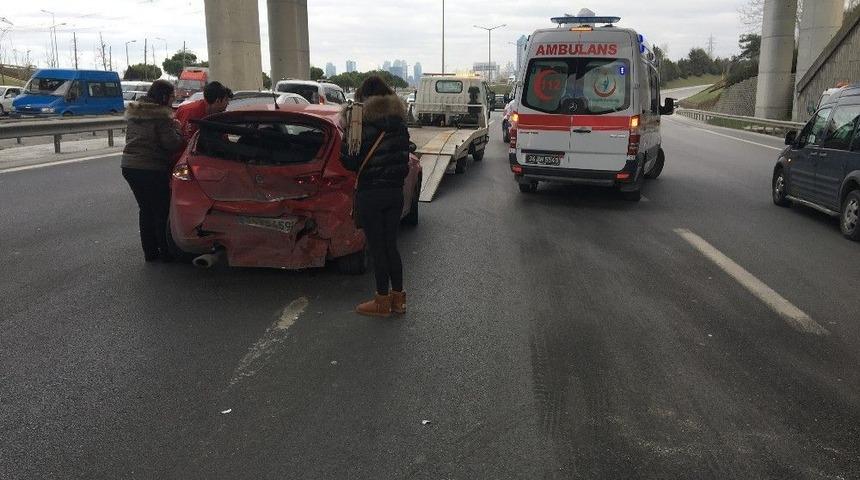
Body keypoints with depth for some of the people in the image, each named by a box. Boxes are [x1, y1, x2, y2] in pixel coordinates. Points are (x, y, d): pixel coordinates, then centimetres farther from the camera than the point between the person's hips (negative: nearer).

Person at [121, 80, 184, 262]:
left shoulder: (134, 112, 13)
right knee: (162, 211, 4)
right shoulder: (162, 115, -14)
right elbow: (172, 143, -18)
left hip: (129, 166, 8)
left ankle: (150, 251, 22)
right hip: (152, 169, -8)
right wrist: (176, 128, 0)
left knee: (145, 209, 17)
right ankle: (166, 252, 9)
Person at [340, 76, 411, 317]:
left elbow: (350, 163, -11)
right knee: (391, 245, 15)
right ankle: (398, 298, 22)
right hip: (395, 192, 6)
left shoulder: (361, 125, -13)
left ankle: (382, 302, 13)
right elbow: (404, 159, 10)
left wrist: (347, 137, 2)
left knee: (377, 247, 3)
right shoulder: (400, 125, 3)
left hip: (370, 194, -5)